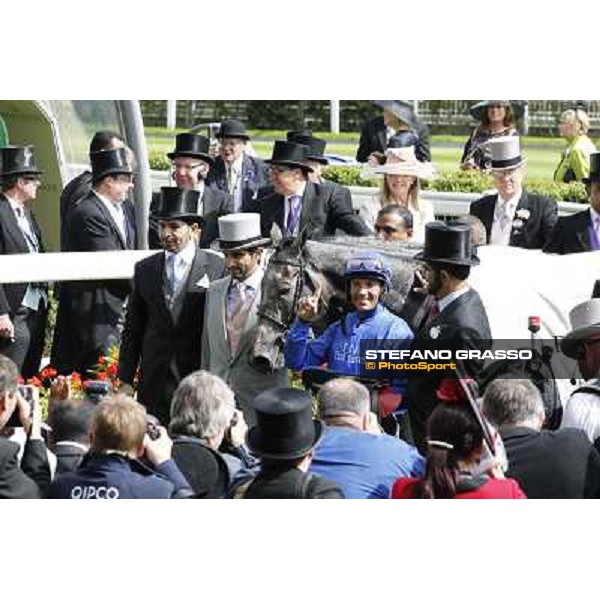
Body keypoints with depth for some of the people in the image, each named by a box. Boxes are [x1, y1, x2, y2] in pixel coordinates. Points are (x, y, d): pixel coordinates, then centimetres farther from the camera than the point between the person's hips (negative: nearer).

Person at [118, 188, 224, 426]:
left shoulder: (217, 268, -1)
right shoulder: (144, 269, 10)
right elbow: (132, 330, 12)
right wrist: (126, 380, 7)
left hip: (199, 379, -3)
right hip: (153, 383, 3)